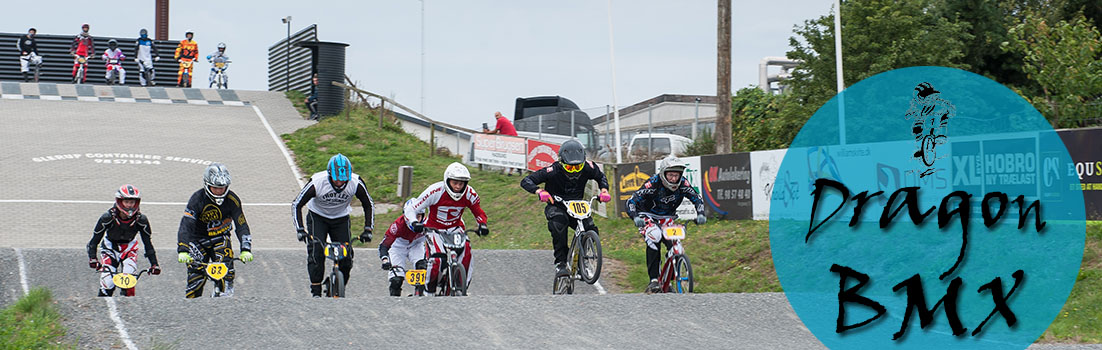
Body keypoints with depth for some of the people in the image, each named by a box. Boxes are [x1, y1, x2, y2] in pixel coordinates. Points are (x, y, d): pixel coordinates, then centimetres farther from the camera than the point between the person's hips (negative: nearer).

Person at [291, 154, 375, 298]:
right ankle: (316, 293, -12)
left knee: (346, 257, -9)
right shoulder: (317, 182, -30)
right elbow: (297, 204, -19)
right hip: (318, 217, -2)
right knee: (316, 253, -19)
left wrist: (368, 230, -15)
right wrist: (300, 229, -27)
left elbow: (369, 205, -8)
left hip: (341, 219, 2)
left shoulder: (356, 183, -24)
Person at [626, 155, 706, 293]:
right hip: (649, 217, -4)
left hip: (669, 217, 5)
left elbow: (696, 198, -4)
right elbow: (632, 201, -29)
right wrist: (636, 218, -45)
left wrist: (700, 214, -22)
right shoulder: (653, 183, -29)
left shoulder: (682, 183, -17)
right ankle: (653, 280, -31)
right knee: (654, 239, -31)